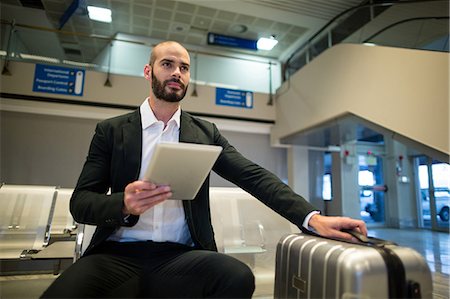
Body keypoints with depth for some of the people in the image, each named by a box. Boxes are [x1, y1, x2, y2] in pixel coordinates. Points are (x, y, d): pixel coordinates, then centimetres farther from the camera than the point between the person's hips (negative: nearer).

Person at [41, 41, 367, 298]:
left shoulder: (205, 133, 9)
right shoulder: (111, 130, 7)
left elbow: (254, 176, 0)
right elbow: (80, 202, 3)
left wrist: (312, 217, -14)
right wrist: (124, 204, -20)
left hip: (180, 257, 1)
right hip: (118, 254, 0)